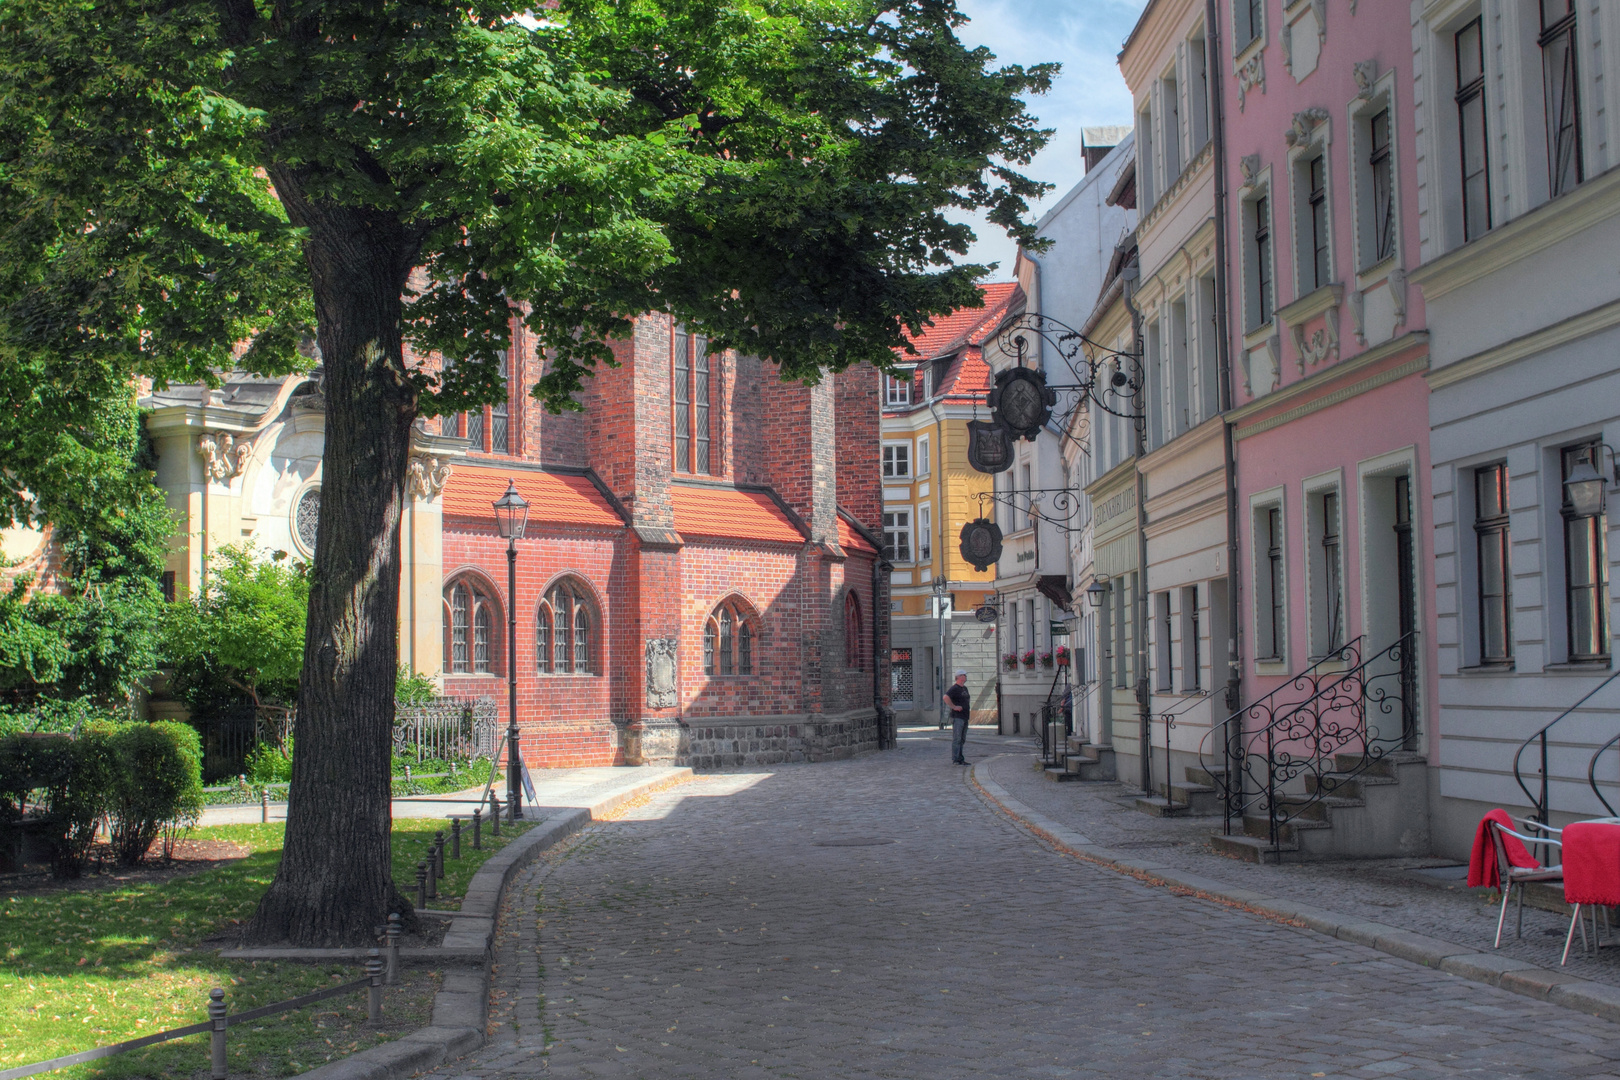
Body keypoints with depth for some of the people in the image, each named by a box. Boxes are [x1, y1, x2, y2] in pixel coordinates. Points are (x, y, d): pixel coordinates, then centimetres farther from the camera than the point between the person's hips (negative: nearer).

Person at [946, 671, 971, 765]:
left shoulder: (964, 688, 18)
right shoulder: (954, 688, -11)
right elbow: (946, 697, -26)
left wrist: (969, 699, 17)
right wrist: (954, 707, -24)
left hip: (964, 717, 9)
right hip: (957, 717, -9)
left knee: (962, 739, 12)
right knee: (956, 739, -10)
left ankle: (960, 758, 17)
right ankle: (955, 759, -11)